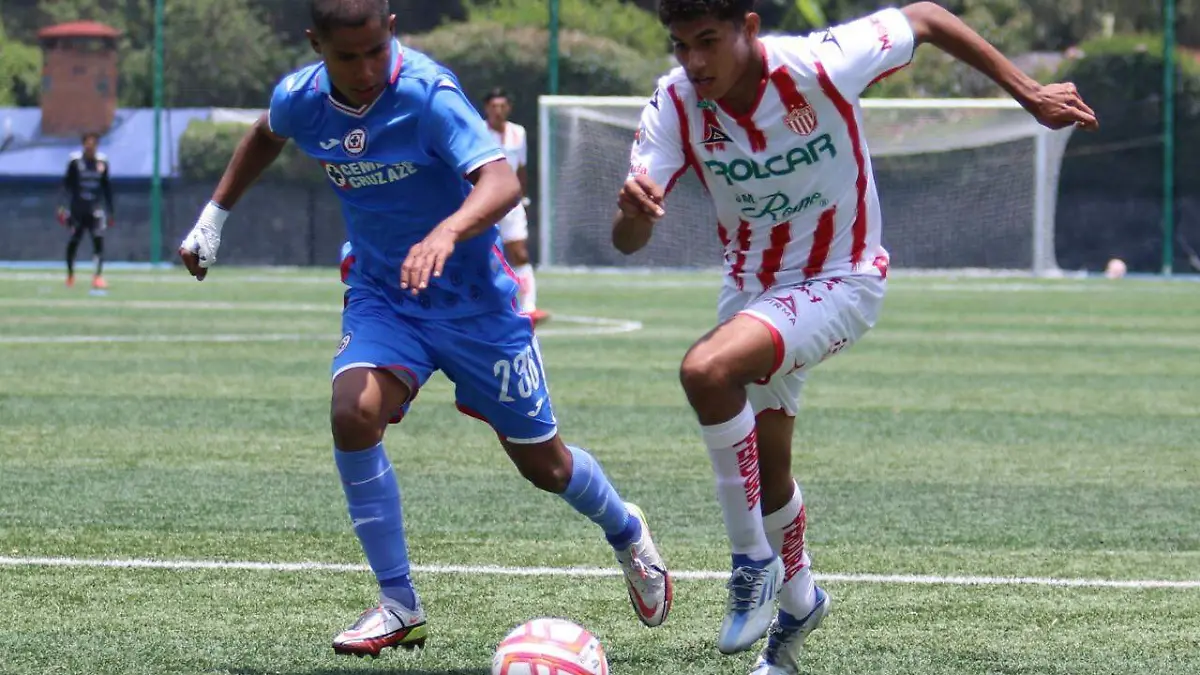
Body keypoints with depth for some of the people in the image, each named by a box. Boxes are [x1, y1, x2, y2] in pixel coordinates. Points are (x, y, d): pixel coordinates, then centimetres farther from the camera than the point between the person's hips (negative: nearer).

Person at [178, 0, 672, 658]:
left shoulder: (428, 92, -27)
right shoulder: (300, 99, -11)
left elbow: (502, 182, -41)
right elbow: (265, 137, 16)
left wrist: (446, 234, -59)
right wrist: (213, 215, 15)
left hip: (474, 299, -3)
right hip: (381, 297, 3)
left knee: (542, 463, 7)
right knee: (353, 413, -25)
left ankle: (627, 533, 43)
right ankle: (399, 607, -11)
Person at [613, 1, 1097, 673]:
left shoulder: (820, 66, -27)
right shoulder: (675, 107, -16)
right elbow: (627, 240, -20)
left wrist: (1029, 93, -8)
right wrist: (635, 210, -45)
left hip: (841, 281, -5)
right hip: (752, 286, 5)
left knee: (707, 369, -31)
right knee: (767, 467, 18)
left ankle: (755, 561, -16)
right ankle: (798, 599, 48)